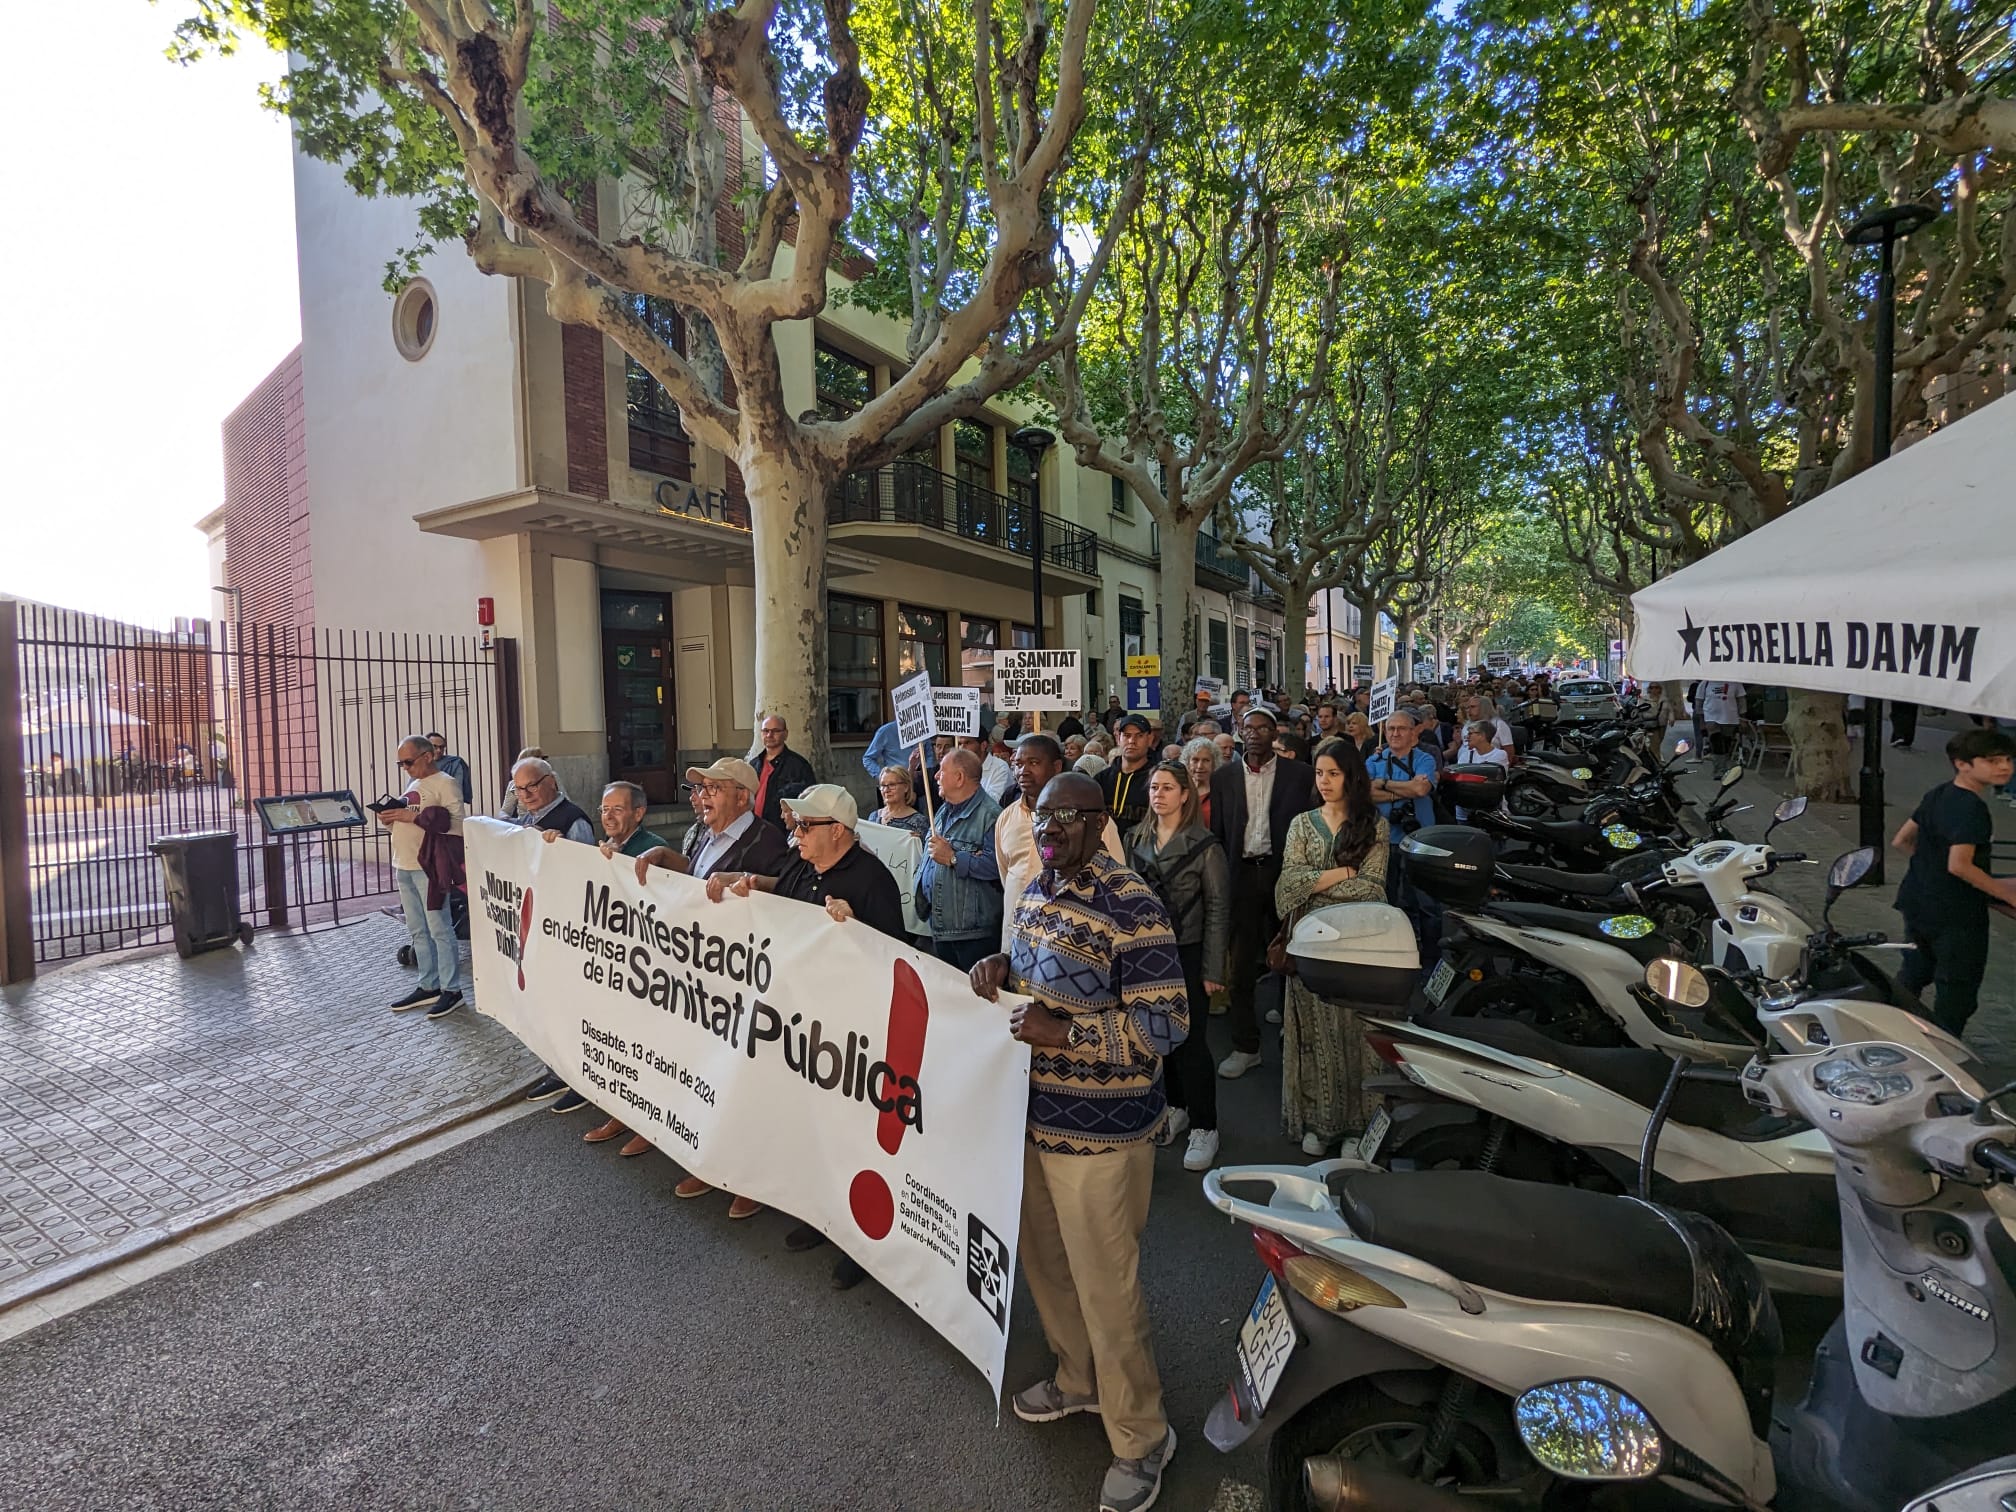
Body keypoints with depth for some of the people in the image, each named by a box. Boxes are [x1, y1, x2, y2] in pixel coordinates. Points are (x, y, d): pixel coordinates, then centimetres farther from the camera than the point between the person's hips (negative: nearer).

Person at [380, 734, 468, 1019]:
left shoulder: (444, 783, -7)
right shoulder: (413, 784, 19)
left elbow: (456, 824, -18)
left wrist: (414, 816, -21)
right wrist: (390, 820, 5)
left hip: (429, 867, -9)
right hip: (404, 867, 9)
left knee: (439, 930, -5)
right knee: (417, 931, 13)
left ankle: (451, 990, 1)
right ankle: (428, 987, 22)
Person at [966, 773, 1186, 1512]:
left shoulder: (1131, 907, -23)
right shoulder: (1037, 890, 3)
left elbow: (1167, 1023, -22)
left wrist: (1063, 1032, -28)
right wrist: (1004, 967, -3)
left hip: (1100, 1130, -8)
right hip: (1034, 1113, 8)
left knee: (1106, 1285, 8)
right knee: (1044, 1260, 24)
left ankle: (1141, 1436, 33)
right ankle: (1078, 1380, 50)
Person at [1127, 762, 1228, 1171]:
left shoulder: (1203, 845, -7)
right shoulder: (1136, 839, 5)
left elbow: (1218, 908, -7)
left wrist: (1212, 969, -9)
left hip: (1187, 953, -4)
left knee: (1189, 1039, -1)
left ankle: (1203, 1126, 15)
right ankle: (1175, 1107, 30)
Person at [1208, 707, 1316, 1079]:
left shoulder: (1300, 774, 2)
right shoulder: (1223, 777, 7)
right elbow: (1217, 832, 6)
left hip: (1284, 871, -1)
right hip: (1241, 875, 1)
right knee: (1240, 965, 5)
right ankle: (1245, 1046, 18)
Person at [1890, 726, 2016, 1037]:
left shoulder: (1937, 795, 6)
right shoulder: (1972, 809, -20)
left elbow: (1901, 841, 13)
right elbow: (1960, 865, -26)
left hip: (1916, 903, 8)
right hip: (1955, 915, -8)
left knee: (1912, 976, 21)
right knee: (1957, 993, 4)